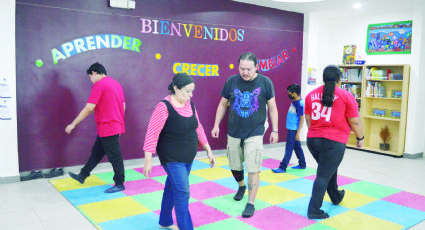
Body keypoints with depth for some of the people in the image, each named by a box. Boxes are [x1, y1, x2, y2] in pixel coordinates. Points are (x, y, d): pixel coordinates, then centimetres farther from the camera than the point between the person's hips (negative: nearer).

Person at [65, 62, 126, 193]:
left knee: (114, 157, 1)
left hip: (107, 128, -9)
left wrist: (73, 124, -12)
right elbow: (123, 106, 17)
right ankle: (83, 175, 31)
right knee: (96, 152, 19)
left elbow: (89, 108, -19)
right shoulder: (116, 83, 13)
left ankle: (120, 184, 12)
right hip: (116, 125, 9)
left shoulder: (99, 85, -14)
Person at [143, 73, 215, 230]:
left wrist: (208, 150, 11)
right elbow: (152, 133, -18)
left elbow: (198, 128, 12)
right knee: (182, 193, -8)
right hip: (172, 158, -7)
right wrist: (148, 160, -20)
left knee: (172, 188, 20)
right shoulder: (164, 107, -18)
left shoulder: (190, 104, 3)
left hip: (188, 158, 7)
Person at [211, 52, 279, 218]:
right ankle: (241, 186, 46)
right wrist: (216, 125, 6)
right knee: (235, 167, 15)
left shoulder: (265, 82, -6)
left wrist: (275, 130, 2)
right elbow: (223, 104, 9)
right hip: (233, 133, 3)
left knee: (253, 170, -4)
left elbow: (272, 107, 2)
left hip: (255, 134, -2)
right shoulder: (231, 81, -3)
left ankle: (251, 203, 10)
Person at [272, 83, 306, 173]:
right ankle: (302, 164, 28)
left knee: (289, 149, -3)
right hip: (291, 129, 9)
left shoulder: (299, 104, -19)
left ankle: (282, 167, 2)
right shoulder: (294, 101, 8)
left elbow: (302, 119, -19)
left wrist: (298, 133, -20)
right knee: (297, 147, 17)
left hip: (294, 130, -9)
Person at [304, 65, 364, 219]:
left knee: (329, 170, 26)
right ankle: (314, 211, 4)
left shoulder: (311, 95, 8)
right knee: (324, 176, 0)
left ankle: (336, 197, 45)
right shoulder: (346, 96, -6)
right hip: (334, 142, -6)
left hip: (312, 139, 6)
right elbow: (355, 121, -3)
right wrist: (360, 138, 12)